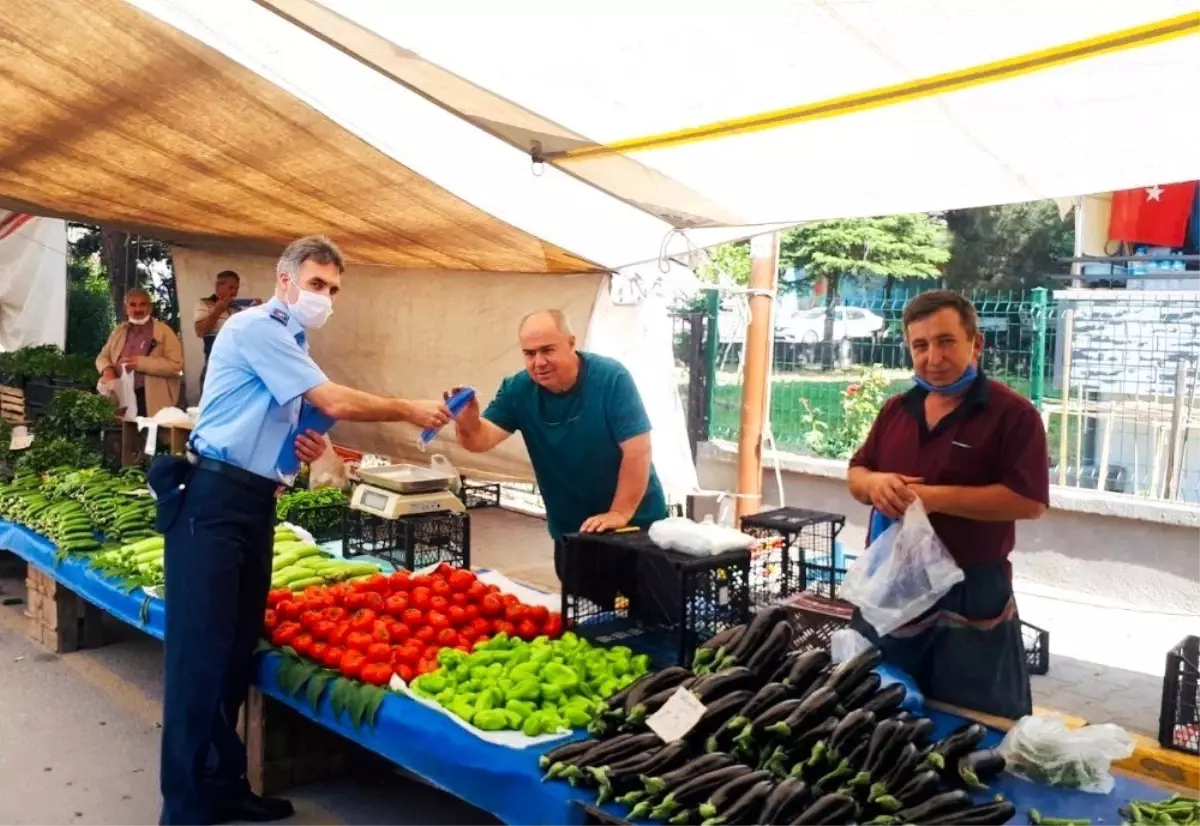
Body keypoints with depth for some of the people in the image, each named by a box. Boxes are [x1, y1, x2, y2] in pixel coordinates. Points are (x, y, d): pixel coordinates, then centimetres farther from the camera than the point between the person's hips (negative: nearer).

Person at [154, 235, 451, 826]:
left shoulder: (292, 345, 18)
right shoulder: (257, 327, -11)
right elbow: (335, 404, -17)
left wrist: (305, 448, 5)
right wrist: (410, 412, -6)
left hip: (254, 502, 9)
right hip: (212, 500, -9)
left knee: (237, 650, 12)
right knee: (201, 651, -6)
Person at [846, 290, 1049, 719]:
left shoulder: (1013, 413, -10)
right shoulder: (897, 409, 9)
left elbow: (1029, 500, -19)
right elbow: (855, 474, 13)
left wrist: (933, 497, -22)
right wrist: (873, 482, -12)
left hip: (969, 597, -5)